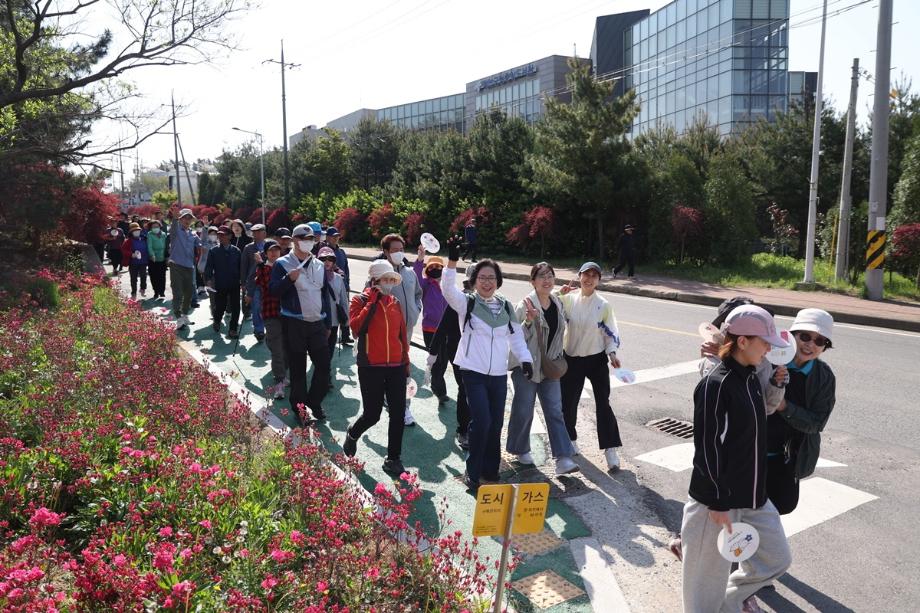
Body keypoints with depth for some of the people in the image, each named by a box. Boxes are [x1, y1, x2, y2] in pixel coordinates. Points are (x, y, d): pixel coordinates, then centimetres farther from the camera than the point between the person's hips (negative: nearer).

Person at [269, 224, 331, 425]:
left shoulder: (319, 265, 12)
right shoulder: (283, 264, -2)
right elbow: (273, 291, -7)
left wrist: (328, 324, 15)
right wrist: (289, 279, -24)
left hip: (317, 323, 4)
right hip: (294, 324, -4)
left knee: (324, 364, 2)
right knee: (298, 368, 4)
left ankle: (314, 402, 21)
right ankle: (299, 407, 16)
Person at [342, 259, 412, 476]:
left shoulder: (395, 303, 11)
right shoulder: (360, 301, -4)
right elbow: (357, 328, -21)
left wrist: (406, 360, 18)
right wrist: (373, 301, -18)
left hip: (396, 367, 5)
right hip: (371, 368, -5)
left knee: (398, 414, 3)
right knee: (372, 414, 1)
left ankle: (393, 459, 17)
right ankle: (352, 434, 34)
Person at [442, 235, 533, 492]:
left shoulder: (506, 307, 9)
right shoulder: (467, 303, -3)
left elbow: (516, 336, 13)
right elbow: (448, 289, -21)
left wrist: (525, 358, -3)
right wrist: (452, 261, -34)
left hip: (499, 375, 4)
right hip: (474, 373, -4)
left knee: (496, 425, 9)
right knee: (481, 422, -14)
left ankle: (490, 471, 26)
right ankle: (472, 473, 4)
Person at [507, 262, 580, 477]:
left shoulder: (558, 303, 5)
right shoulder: (526, 304, -15)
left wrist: (558, 358, 13)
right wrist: (529, 321, -34)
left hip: (549, 367, 5)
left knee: (555, 411, 1)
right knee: (523, 411, 6)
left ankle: (563, 459, 0)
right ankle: (520, 449, 28)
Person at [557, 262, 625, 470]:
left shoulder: (603, 305, -6)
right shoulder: (568, 299, -4)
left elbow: (610, 331, -2)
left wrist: (612, 353, -16)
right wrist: (560, 296, -10)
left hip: (597, 359, -1)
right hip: (572, 359, 2)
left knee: (603, 403, -2)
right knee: (568, 402, 11)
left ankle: (610, 449, 6)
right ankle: (570, 439, 35)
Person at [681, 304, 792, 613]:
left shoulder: (751, 379, 4)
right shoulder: (715, 385, -23)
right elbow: (707, 448, -21)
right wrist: (718, 503, -18)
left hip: (753, 494, 9)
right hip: (720, 497, -8)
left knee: (777, 559, 19)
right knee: (711, 570, 8)